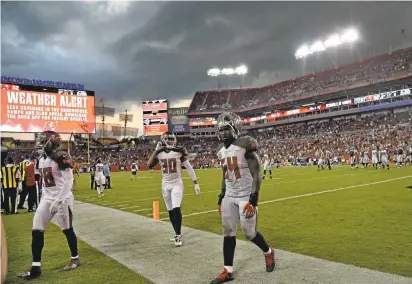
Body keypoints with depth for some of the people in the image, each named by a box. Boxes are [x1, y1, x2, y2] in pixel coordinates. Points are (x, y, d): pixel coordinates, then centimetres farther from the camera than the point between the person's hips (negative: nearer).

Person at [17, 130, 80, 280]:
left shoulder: (62, 158, -15)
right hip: (47, 199, 8)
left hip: (62, 199, -8)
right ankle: (35, 268, 10)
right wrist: (44, 197, 18)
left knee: (67, 230, 4)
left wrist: (58, 201, -22)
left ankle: (75, 258, 25)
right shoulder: (42, 159, 11)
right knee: (37, 231, 2)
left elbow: (68, 182, -19)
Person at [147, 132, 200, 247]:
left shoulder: (179, 152, -8)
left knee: (176, 209, -15)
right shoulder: (159, 153, 1)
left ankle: (178, 236, -4)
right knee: (170, 211, 10)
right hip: (165, 185, 4)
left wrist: (196, 183, -6)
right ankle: (177, 233, 23)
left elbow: (189, 168, -5)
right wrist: (156, 150, -10)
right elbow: (149, 165, -9)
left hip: (177, 184, -4)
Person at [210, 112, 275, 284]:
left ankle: (268, 253, 32)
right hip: (229, 197, 7)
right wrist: (221, 197, 16)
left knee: (249, 233, 1)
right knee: (228, 232, 6)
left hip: (246, 196, -6)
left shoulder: (245, 145, -15)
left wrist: (254, 199, -20)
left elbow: (256, 175, -15)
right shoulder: (222, 150, 7)